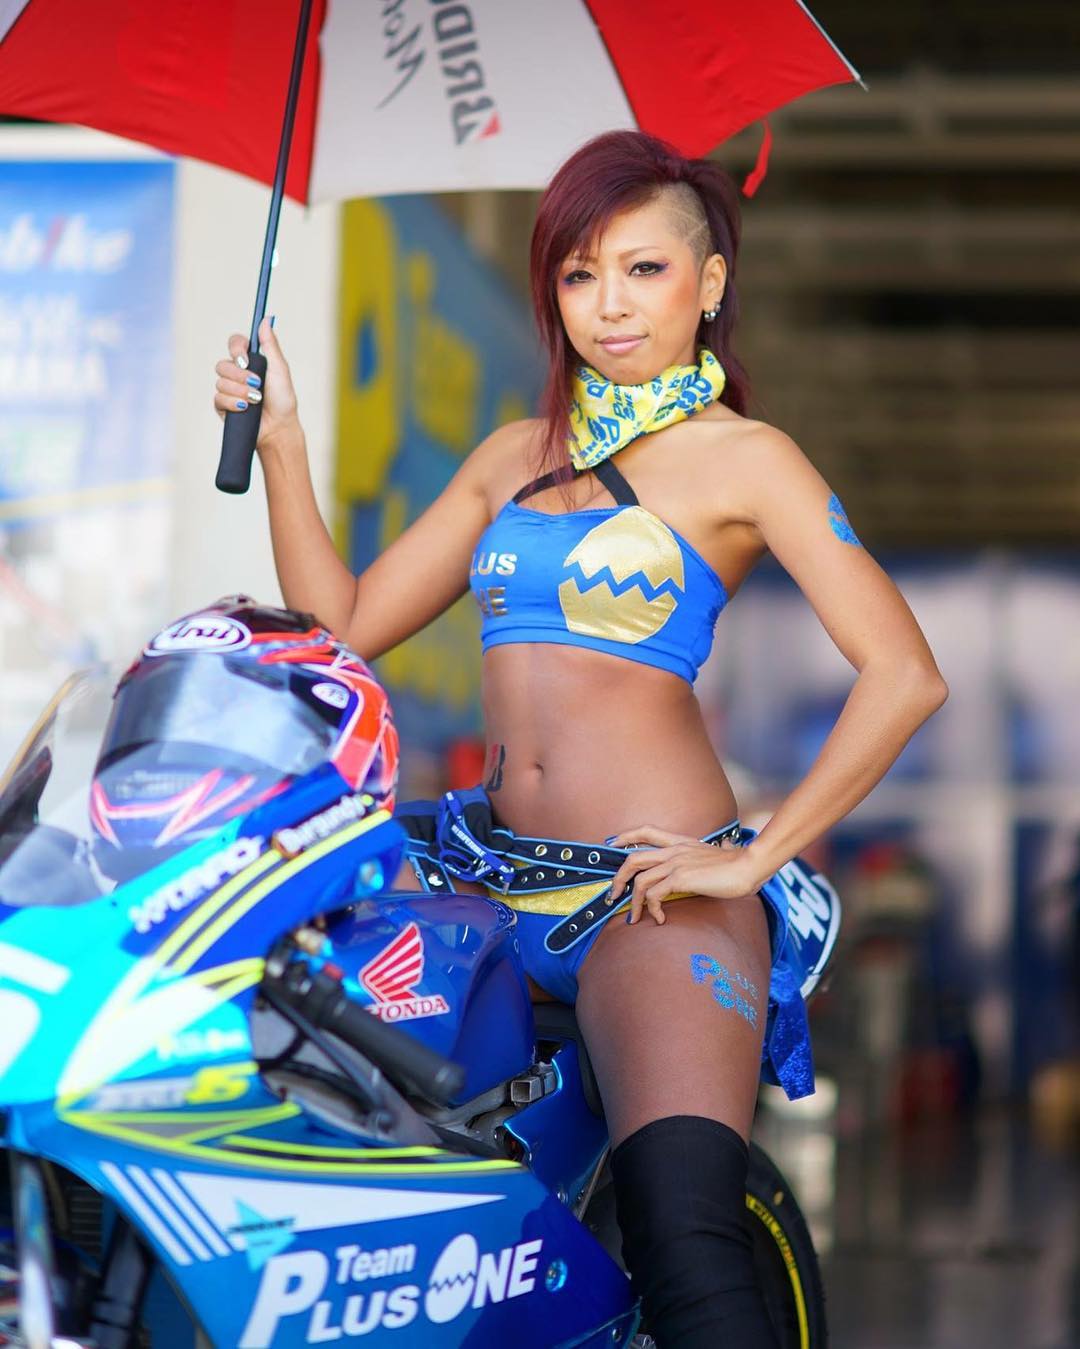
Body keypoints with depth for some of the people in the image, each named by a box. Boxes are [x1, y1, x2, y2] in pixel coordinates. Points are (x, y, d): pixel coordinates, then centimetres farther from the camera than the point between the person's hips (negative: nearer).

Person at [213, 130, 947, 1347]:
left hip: (653, 888, -6)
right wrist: (279, 443, 8)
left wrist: (758, 856, -11)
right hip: (492, 866, 6)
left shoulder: (742, 458, 2)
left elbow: (904, 676, -8)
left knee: (685, 1251, -26)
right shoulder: (518, 455, 20)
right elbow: (344, 626, 17)